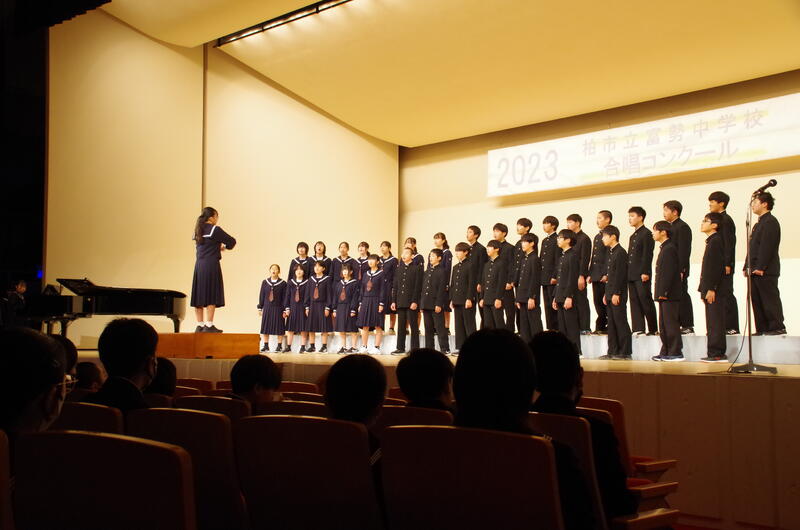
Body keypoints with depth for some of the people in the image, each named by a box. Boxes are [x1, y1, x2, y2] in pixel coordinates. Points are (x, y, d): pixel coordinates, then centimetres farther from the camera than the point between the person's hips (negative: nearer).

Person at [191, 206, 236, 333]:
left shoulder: (198, 230, 13)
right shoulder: (215, 229, -8)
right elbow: (232, 241, -4)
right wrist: (225, 247, 18)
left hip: (199, 265, 7)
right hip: (211, 265, -7)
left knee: (199, 295, 8)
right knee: (212, 295, -5)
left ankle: (200, 325, 9)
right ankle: (209, 325, -9)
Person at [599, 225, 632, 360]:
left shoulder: (620, 252, -12)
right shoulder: (611, 252, 18)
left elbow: (620, 274, -17)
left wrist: (616, 293, -20)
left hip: (618, 295, -9)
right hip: (611, 294, 9)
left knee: (621, 322, -6)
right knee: (612, 323, 10)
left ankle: (625, 352, -2)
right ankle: (613, 351, 14)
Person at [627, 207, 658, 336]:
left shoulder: (646, 233, -6)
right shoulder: (632, 236, 21)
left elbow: (648, 254, -13)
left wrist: (645, 272, -19)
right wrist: (627, 273, 14)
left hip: (642, 275, -8)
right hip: (631, 275, 8)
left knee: (646, 301, -6)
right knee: (634, 301, 5)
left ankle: (653, 329, 0)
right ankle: (638, 328, 6)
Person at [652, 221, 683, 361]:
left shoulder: (669, 249, -14)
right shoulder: (664, 248, 18)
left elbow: (669, 272, -20)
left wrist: (663, 292, -22)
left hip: (669, 295, -10)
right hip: (665, 294, 10)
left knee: (671, 324, -7)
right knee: (663, 325, 12)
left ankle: (676, 352, -4)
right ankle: (666, 352, 17)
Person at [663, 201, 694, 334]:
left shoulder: (683, 227, -10)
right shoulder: (671, 227, 18)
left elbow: (683, 250, -16)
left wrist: (681, 270, -21)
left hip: (679, 269, -9)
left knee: (682, 296, -5)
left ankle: (687, 326, -1)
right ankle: (678, 324, 10)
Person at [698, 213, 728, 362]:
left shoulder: (716, 240, -11)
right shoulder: (711, 241, 19)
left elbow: (717, 266, -19)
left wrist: (711, 289, -21)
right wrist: (704, 289, 18)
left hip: (715, 290, -10)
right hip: (709, 290, 10)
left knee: (716, 322, -8)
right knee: (712, 323, 10)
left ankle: (717, 354, -6)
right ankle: (714, 353, 13)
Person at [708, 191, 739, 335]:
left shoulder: (726, 220, -10)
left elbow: (729, 243, -16)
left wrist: (727, 264, -20)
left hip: (724, 265, -9)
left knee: (727, 295, -7)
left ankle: (732, 327, -5)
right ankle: (726, 325, 12)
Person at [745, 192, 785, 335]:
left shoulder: (770, 221, -9)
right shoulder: (759, 223, 22)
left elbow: (767, 246, -18)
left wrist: (760, 267, -22)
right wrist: (747, 267, 17)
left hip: (765, 271, -10)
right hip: (756, 270, 10)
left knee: (770, 298, -7)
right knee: (758, 301, 8)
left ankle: (777, 327, -4)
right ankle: (762, 329, 11)